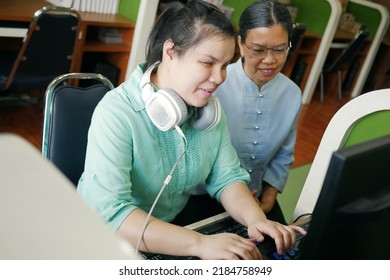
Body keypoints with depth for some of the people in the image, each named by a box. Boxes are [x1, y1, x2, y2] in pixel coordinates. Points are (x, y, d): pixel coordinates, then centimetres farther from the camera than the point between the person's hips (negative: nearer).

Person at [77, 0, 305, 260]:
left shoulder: (209, 109, -3)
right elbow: (109, 213, -31)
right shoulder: (116, 113, -24)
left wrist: (256, 219, -21)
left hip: (173, 227, 5)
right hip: (106, 240, -5)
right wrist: (200, 243, -38)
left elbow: (227, 177, -2)